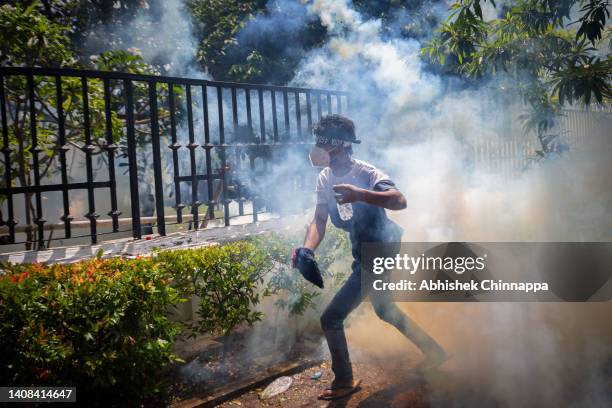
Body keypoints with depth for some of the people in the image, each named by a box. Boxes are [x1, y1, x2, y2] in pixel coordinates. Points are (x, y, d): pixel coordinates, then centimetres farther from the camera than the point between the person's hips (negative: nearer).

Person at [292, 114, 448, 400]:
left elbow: (400, 201, -40)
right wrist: (307, 250, -28)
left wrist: (361, 194, -56)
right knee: (385, 311, 28)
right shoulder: (325, 178, -1)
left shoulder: (366, 173, -24)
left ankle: (344, 382, 14)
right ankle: (433, 350, 46)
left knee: (331, 318, -8)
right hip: (367, 256, 9)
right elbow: (319, 220, -8)